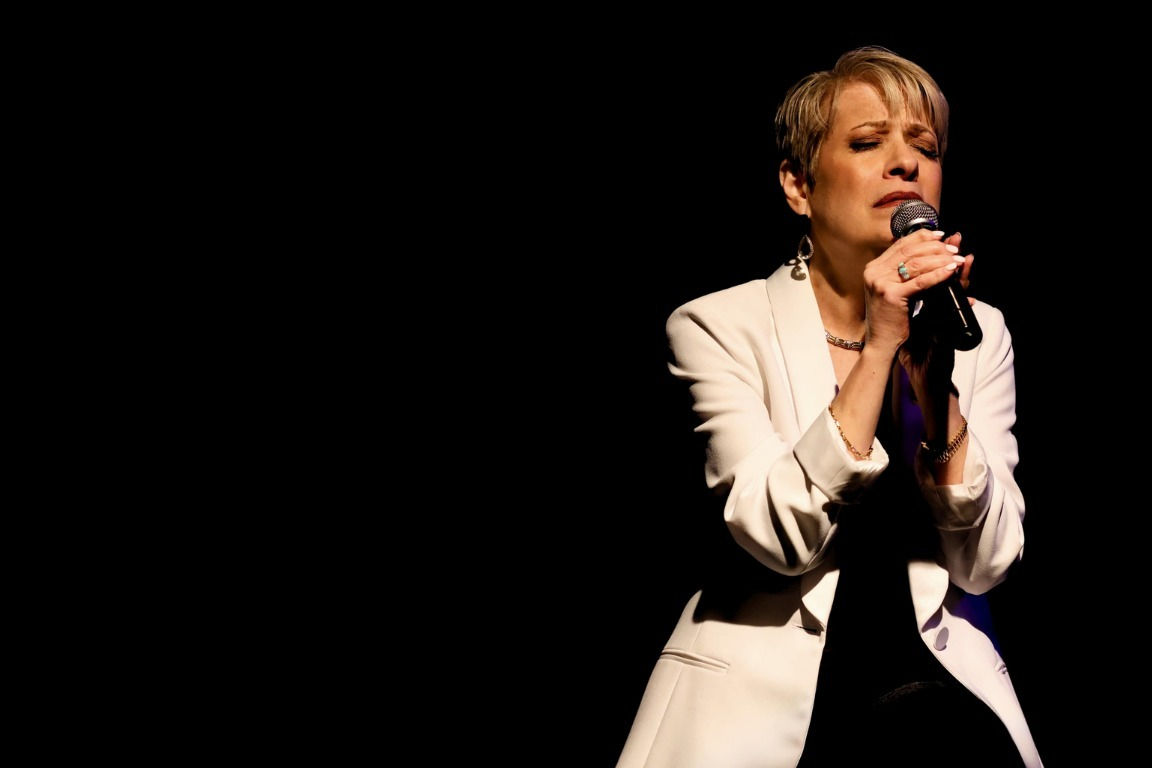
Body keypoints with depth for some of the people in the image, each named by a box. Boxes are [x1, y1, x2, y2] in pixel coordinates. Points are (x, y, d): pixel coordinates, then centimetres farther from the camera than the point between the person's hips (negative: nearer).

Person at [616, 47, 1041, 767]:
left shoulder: (979, 331, 8)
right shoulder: (720, 324, -1)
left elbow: (985, 563, -2)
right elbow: (779, 537, -14)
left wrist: (931, 367, -12)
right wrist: (878, 348, -17)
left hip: (934, 676, 1)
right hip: (764, 678, -1)